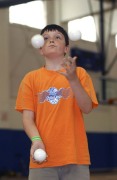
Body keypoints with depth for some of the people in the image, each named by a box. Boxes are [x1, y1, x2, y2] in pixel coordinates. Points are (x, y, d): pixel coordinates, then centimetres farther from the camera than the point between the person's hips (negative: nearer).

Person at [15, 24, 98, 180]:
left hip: (76, 157, 0)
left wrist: (73, 79, -17)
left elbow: (87, 108, -3)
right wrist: (36, 140, -16)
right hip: (43, 159, 0)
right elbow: (27, 117, 2)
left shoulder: (80, 73, 8)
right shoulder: (31, 78, 9)